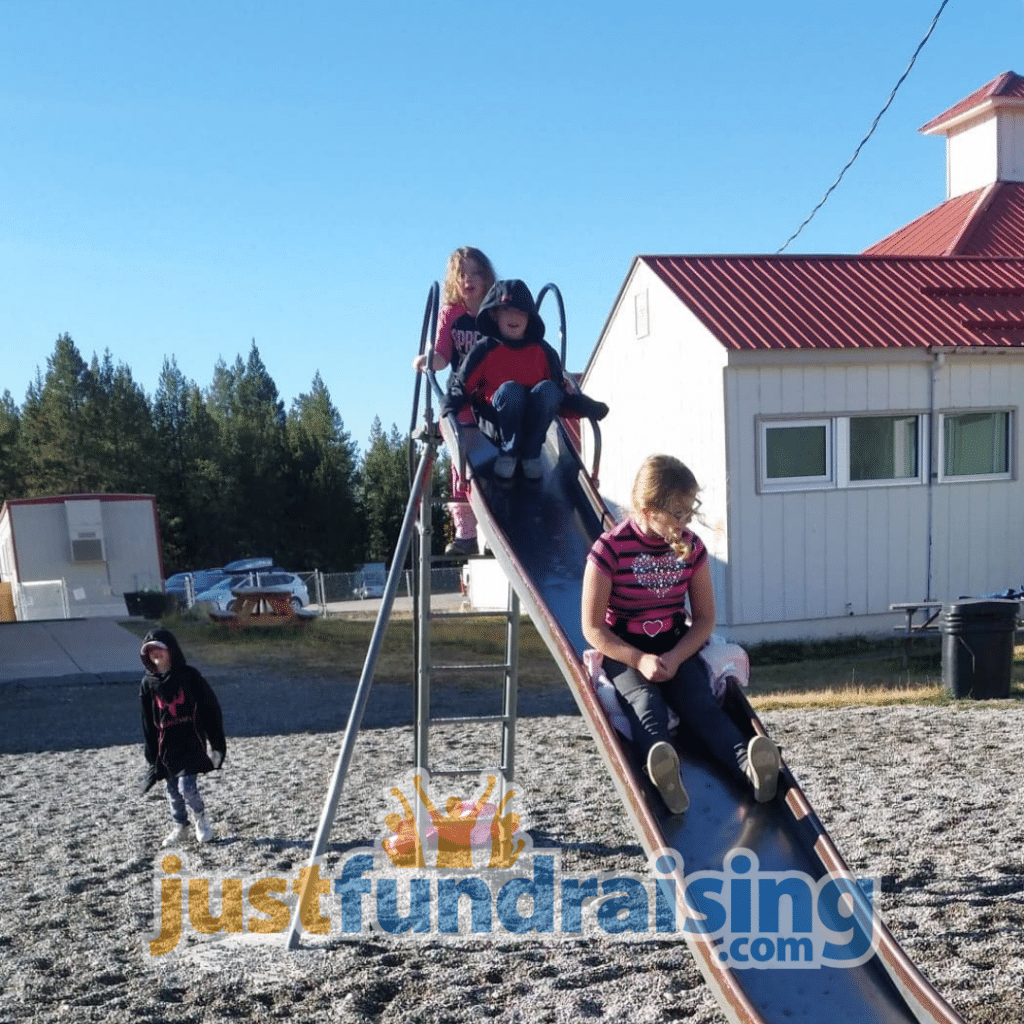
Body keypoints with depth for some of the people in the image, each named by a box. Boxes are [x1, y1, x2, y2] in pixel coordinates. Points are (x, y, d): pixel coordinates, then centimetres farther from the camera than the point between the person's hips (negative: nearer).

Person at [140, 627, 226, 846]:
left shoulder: (189, 676, -8)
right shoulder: (149, 683, 3)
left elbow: (211, 708, -4)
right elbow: (148, 722, 11)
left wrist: (217, 743, -3)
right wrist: (152, 756, 10)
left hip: (191, 741, -4)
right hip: (166, 746, 4)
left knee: (186, 786, -11)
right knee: (173, 789, 11)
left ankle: (201, 819, 16)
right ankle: (179, 827, 31)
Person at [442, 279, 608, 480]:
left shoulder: (542, 352, 11)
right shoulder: (485, 350, 4)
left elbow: (562, 394, 16)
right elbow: (461, 386, 3)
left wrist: (592, 409, 3)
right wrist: (447, 414, -16)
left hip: (530, 424, 2)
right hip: (494, 424, -2)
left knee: (547, 389, -28)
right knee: (510, 389, -34)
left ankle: (531, 454, -20)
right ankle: (508, 452, -19)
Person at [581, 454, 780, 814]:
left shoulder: (691, 546, 1)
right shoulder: (610, 549, -13)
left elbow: (704, 617, 4)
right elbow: (593, 628, -11)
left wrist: (675, 657, -14)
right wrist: (640, 660, -24)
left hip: (676, 646, 3)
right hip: (623, 650, -3)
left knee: (700, 703, -25)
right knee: (646, 702, -34)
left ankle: (750, 764, -51)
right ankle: (663, 771, -62)